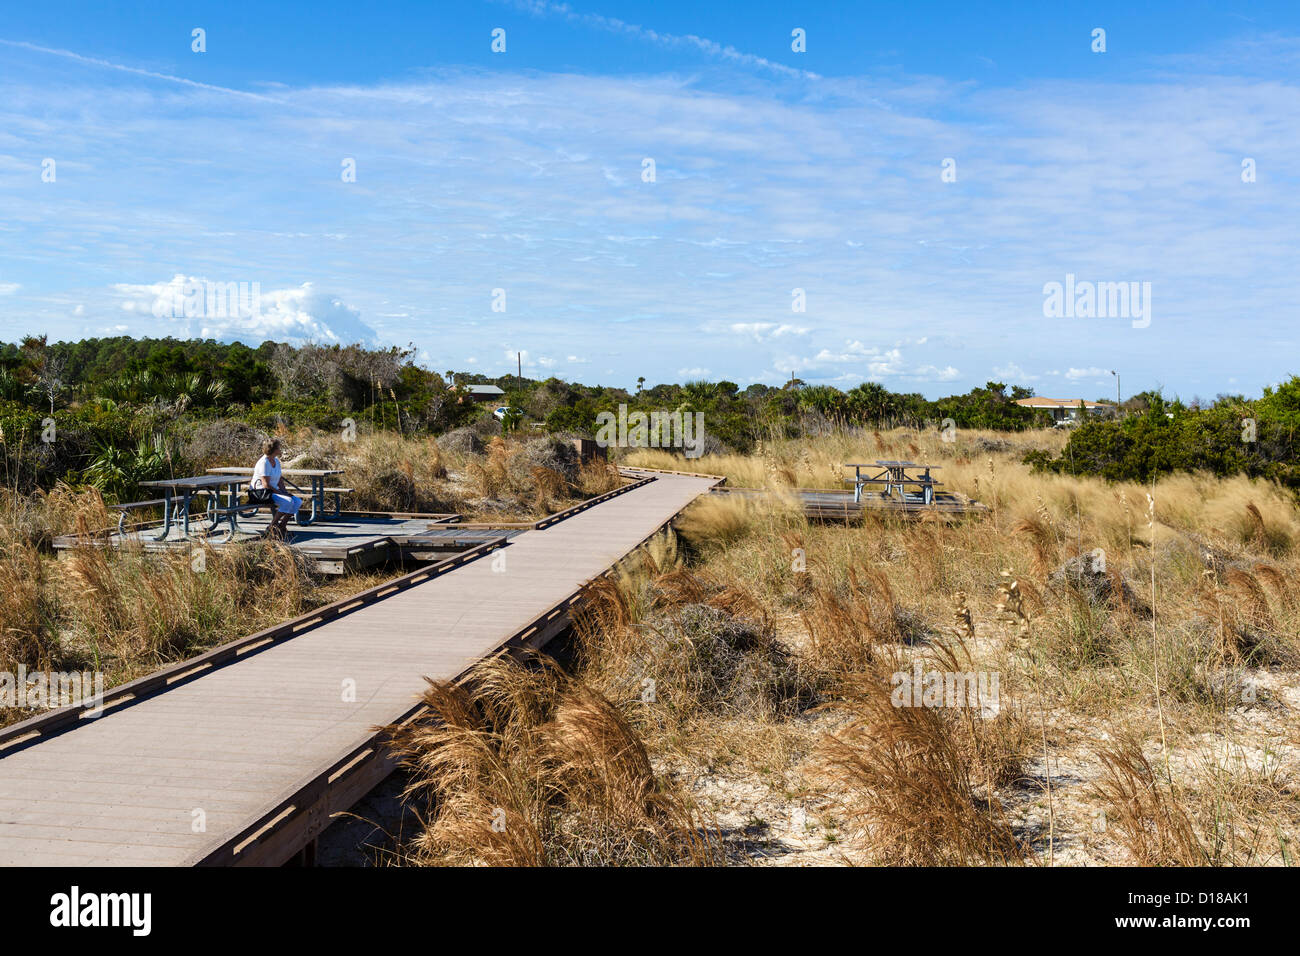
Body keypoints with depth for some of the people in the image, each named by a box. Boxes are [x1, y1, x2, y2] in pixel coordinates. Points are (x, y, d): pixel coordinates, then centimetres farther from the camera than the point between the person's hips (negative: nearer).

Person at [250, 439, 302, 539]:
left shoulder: (276, 461, 12)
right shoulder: (264, 462, -17)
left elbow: (280, 480, 18)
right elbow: (266, 484, -21)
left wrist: (285, 491, 2)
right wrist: (280, 493, -18)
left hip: (273, 491, 9)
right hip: (260, 493, -9)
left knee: (298, 501, -8)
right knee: (288, 502, -29)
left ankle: (281, 526, -3)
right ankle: (271, 528, -19)